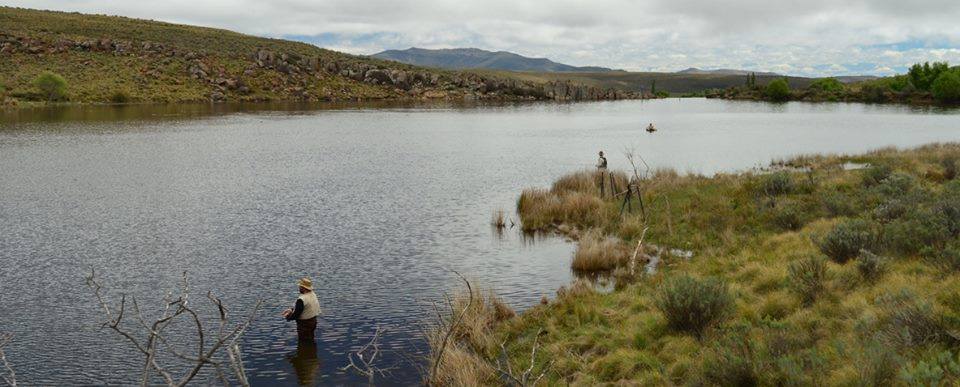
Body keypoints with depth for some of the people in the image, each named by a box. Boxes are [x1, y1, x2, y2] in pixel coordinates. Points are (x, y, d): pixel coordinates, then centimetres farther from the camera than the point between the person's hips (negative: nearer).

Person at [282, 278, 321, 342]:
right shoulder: (313, 295, 0)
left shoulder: (302, 299, -29)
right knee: (310, 341, 23)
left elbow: (296, 315, -23)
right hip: (313, 321, 9)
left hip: (304, 324, -9)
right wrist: (291, 310, 3)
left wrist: (287, 317, -5)